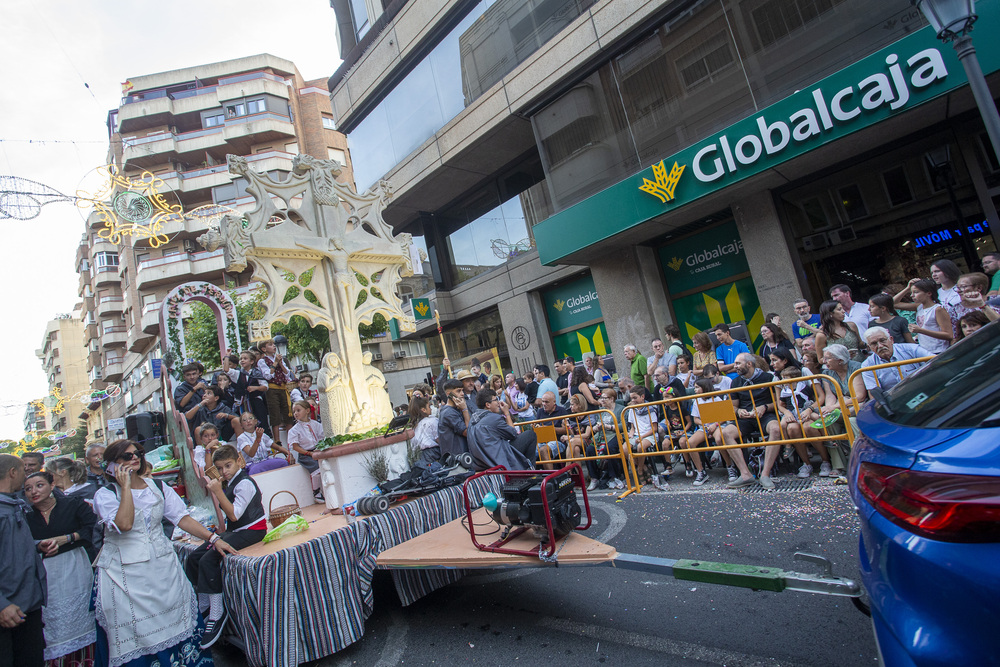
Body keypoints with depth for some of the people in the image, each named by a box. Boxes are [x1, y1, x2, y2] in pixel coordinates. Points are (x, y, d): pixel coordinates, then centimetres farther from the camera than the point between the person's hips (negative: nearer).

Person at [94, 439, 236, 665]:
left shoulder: (157, 487, 6)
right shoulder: (105, 495, -4)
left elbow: (182, 518, 2)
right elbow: (124, 524, -22)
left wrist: (213, 538, -7)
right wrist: (126, 486, -17)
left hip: (163, 566, 3)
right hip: (126, 573, -3)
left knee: (173, 618, 6)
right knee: (137, 630, 0)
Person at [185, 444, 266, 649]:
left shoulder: (245, 483, -16)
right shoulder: (229, 483, 13)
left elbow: (234, 515, -24)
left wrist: (218, 492, -25)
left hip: (251, 530, -10)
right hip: (234, 531, 10)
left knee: (208, 559, -23)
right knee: (194, 557, 1)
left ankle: (217, 613, -12)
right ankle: (202, 607, 14)